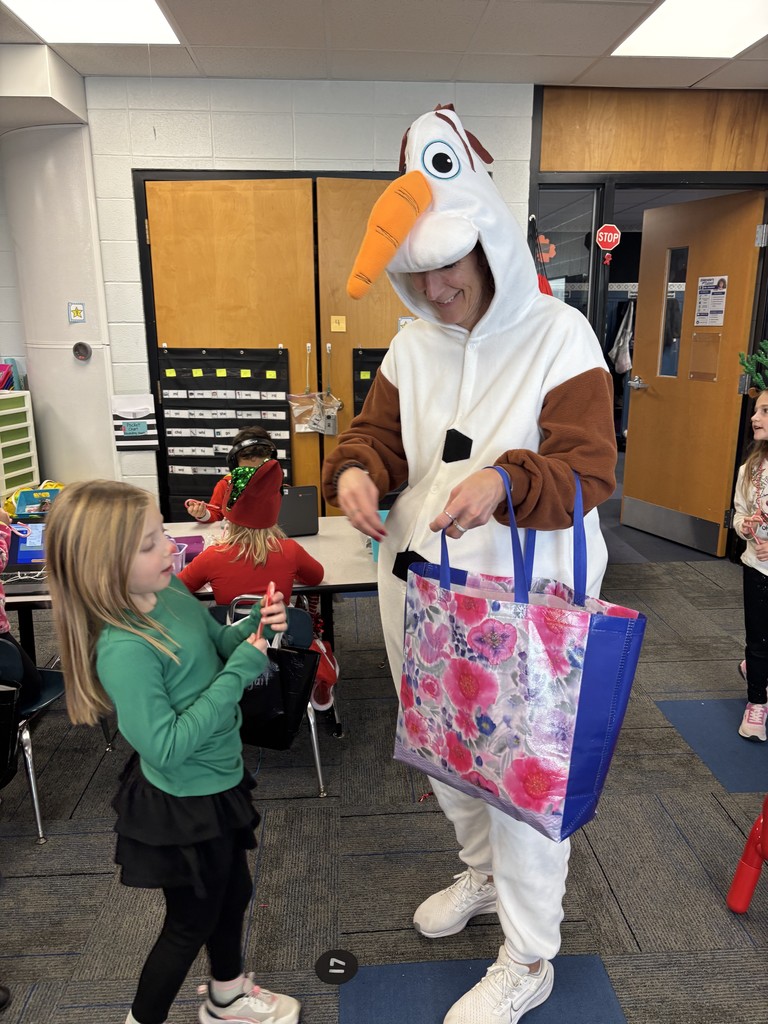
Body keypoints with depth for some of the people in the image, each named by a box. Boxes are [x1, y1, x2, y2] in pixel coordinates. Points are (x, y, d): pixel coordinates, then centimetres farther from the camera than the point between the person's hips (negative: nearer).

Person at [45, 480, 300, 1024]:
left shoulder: (171, 591, -8)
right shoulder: (122, 649, -33)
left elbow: (215, 643, 8)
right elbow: (167, 746, -31)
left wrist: (254, 627, -13)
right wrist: (239, 672, -30)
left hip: (217, 783, 8)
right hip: (183, 807, -8)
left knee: (233, 893, 28)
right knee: (191, 922, 18)